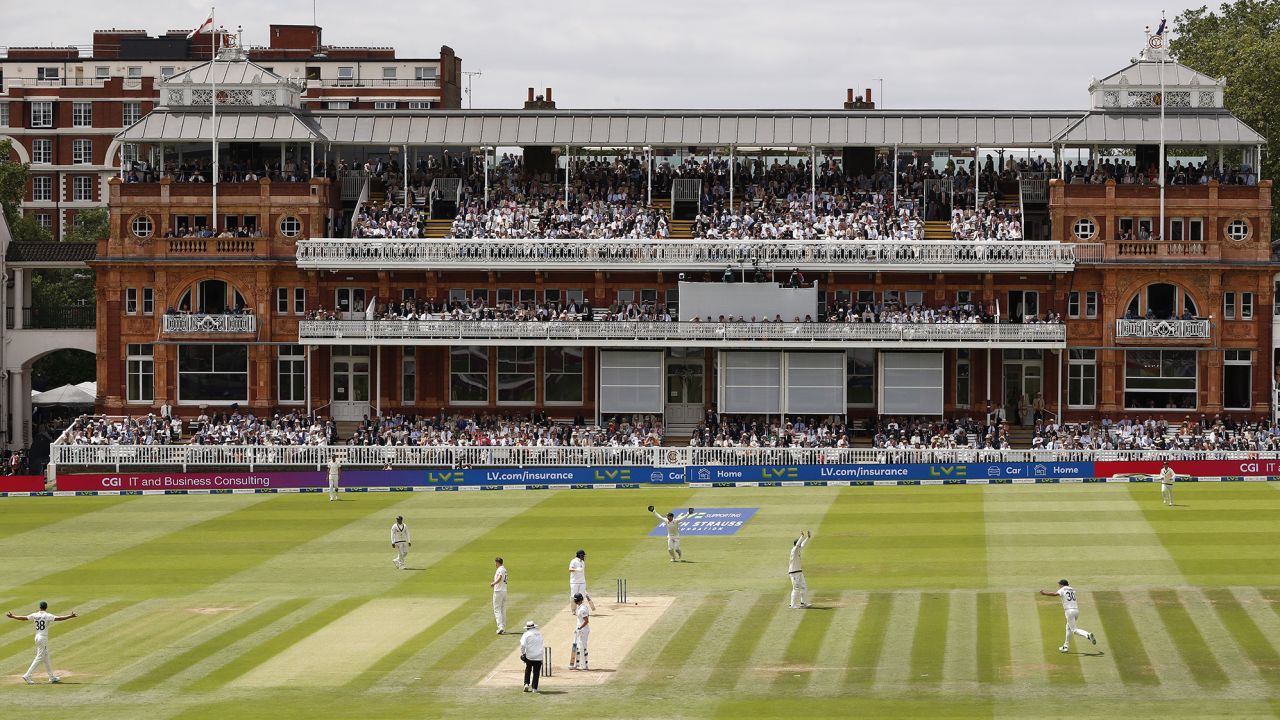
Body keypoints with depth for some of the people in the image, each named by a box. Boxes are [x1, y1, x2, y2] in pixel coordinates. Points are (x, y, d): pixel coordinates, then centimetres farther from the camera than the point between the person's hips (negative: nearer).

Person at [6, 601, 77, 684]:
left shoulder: (35, 615, 5)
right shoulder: (47, 615, -11)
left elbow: (24, 618, 9)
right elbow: (58, 618, -20)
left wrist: (12, 617, 21)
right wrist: (70, 616, -20)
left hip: (37, 637, 7)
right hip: (43, 638, -7)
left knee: (46, 658, 15)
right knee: (40, 658, -6)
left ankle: (52, 677, 21)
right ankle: (27, 676, -13)